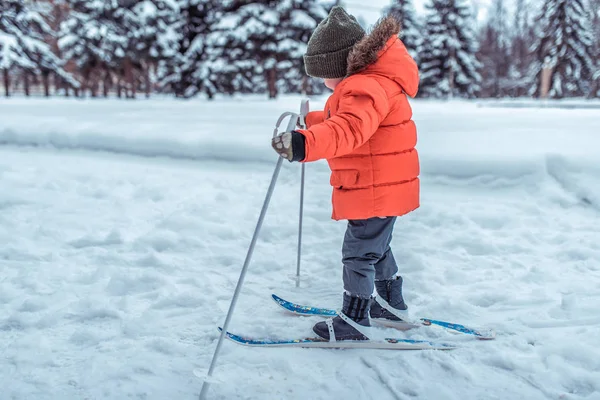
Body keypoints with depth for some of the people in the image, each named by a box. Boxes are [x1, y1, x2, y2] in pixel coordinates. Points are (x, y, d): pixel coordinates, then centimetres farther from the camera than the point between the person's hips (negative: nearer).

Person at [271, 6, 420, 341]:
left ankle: (354, 323, 14)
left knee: (359, 254, 0)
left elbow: (348, 130, -45)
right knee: (376, 246, 25)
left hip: (377, 189, -11)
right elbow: (338, 119, 28)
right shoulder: (367, 82, 11)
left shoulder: (366, 88, -25)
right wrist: (308, 121, 24)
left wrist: (304, 143, -58)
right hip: (383, 187, 11)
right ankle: (393, 304, 42)